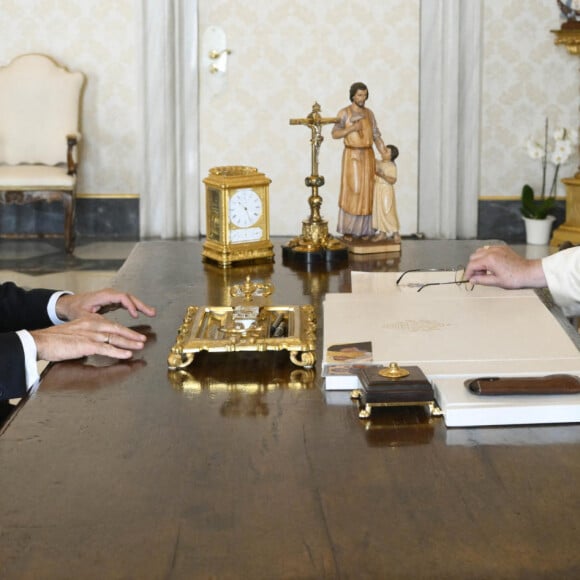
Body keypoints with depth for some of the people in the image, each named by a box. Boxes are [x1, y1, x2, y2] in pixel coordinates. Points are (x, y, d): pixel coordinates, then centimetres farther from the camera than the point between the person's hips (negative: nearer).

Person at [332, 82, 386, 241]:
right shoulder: (344, 112, -4)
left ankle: (363, 229, 11)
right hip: (351, 156, -4)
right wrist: (351, 128, -23)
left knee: (366, 192, 3)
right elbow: (335, 134, -9)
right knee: (350, 192, -9)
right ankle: (347, 229, 1)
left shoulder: (369, 113, 9)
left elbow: (376, 136, 9)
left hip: (368, 156, 4)